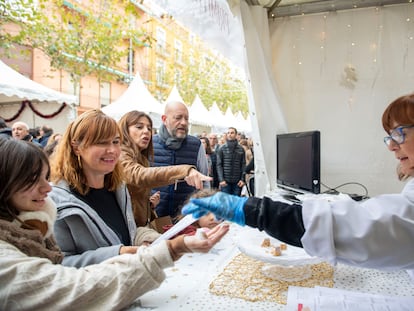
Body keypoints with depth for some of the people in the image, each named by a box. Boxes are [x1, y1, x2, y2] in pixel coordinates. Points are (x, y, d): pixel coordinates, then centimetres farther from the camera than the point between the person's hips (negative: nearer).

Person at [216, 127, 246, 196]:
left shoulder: (241, 149, 6)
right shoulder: (222, 149, 3)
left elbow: (243, 165, 5)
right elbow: (219, 165, -1)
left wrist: (242, 179, -4)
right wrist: (221, 179, -10)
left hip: (237, 181, 1)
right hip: (226, 181, -1)